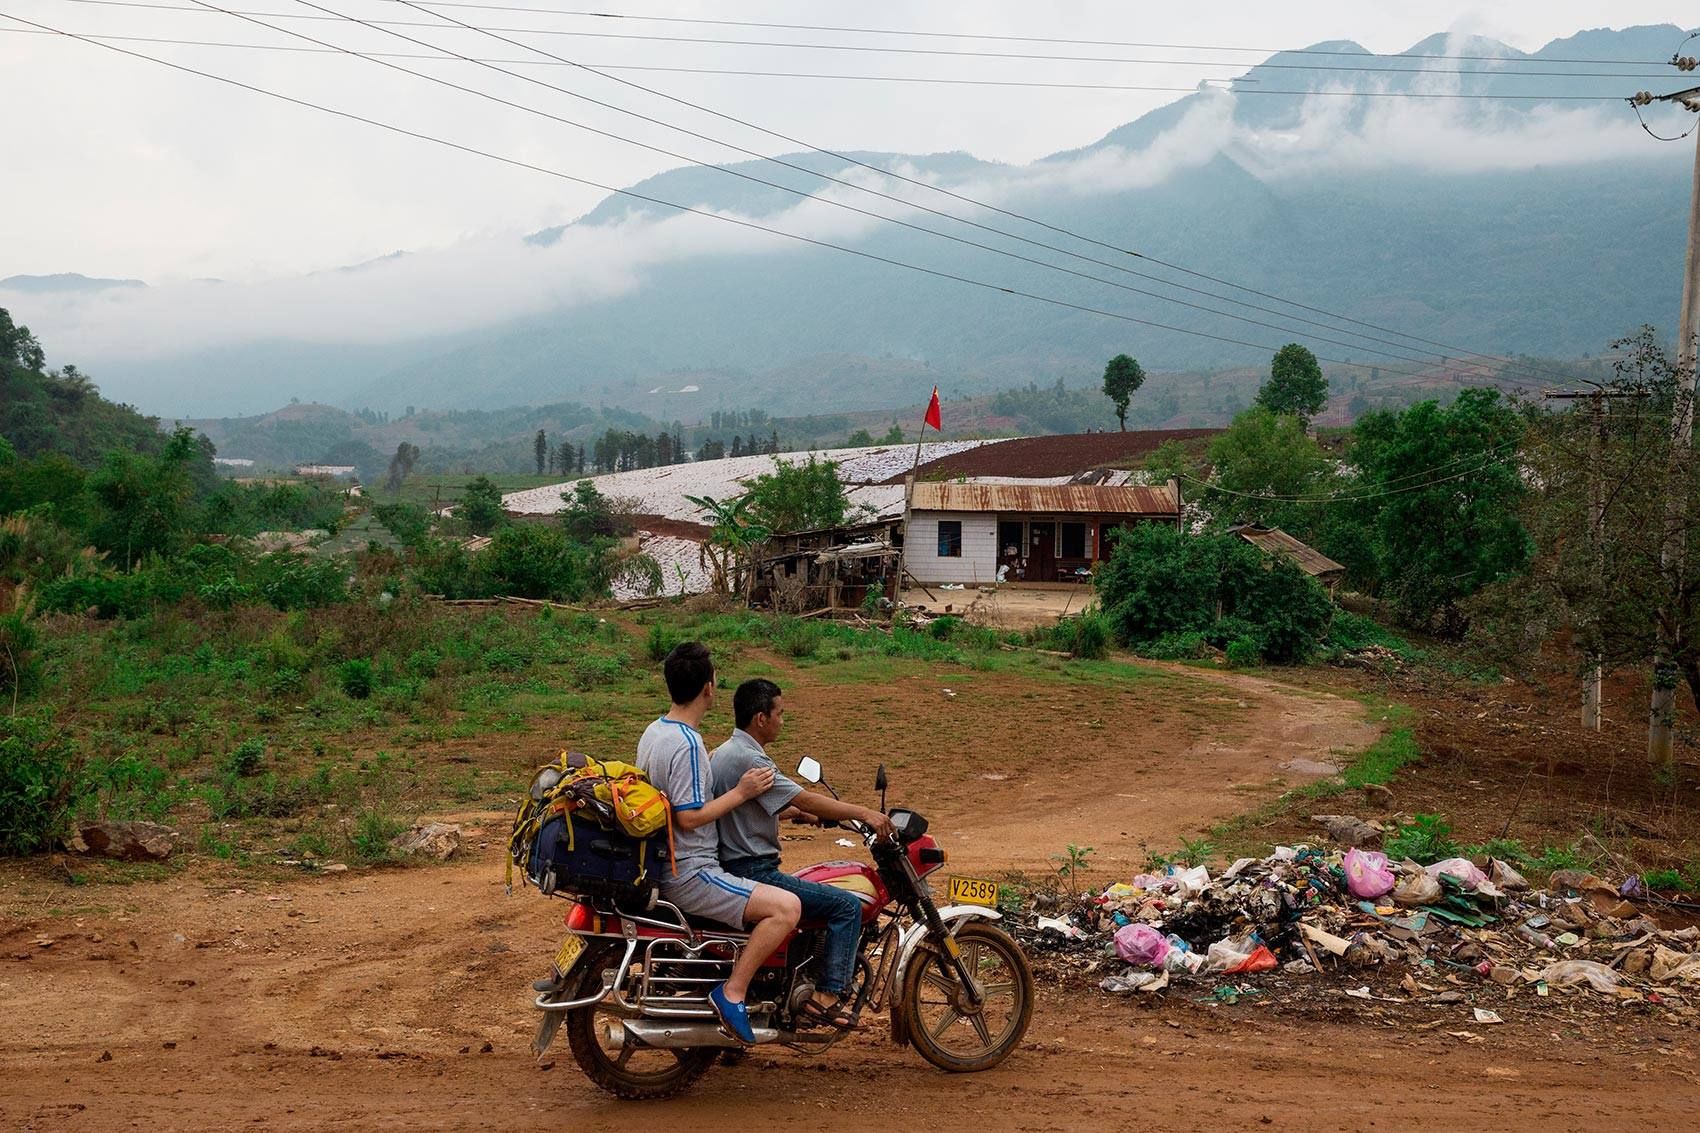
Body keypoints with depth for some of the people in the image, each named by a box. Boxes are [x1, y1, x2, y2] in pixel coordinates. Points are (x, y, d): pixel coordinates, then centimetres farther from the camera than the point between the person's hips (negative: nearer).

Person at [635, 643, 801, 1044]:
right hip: (689, 876, -11)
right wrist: (741, 792, -16)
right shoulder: (686, 744, -20)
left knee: (776, 897, 29)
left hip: (664, 867, 11)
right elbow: (689, 816, -23)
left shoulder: (654, 732, 10)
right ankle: (732, 993, -15)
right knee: (786, 906, -22)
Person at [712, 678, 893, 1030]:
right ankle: (825, 998, -13)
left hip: (731, 866, 11)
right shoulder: (748, 760, -20)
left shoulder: (723, 753, 13)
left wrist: (802, 812, 23)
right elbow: (805, 800, -22)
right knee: (846, 905, -12)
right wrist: (863, 813, -17)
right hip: (752, 873, -11)